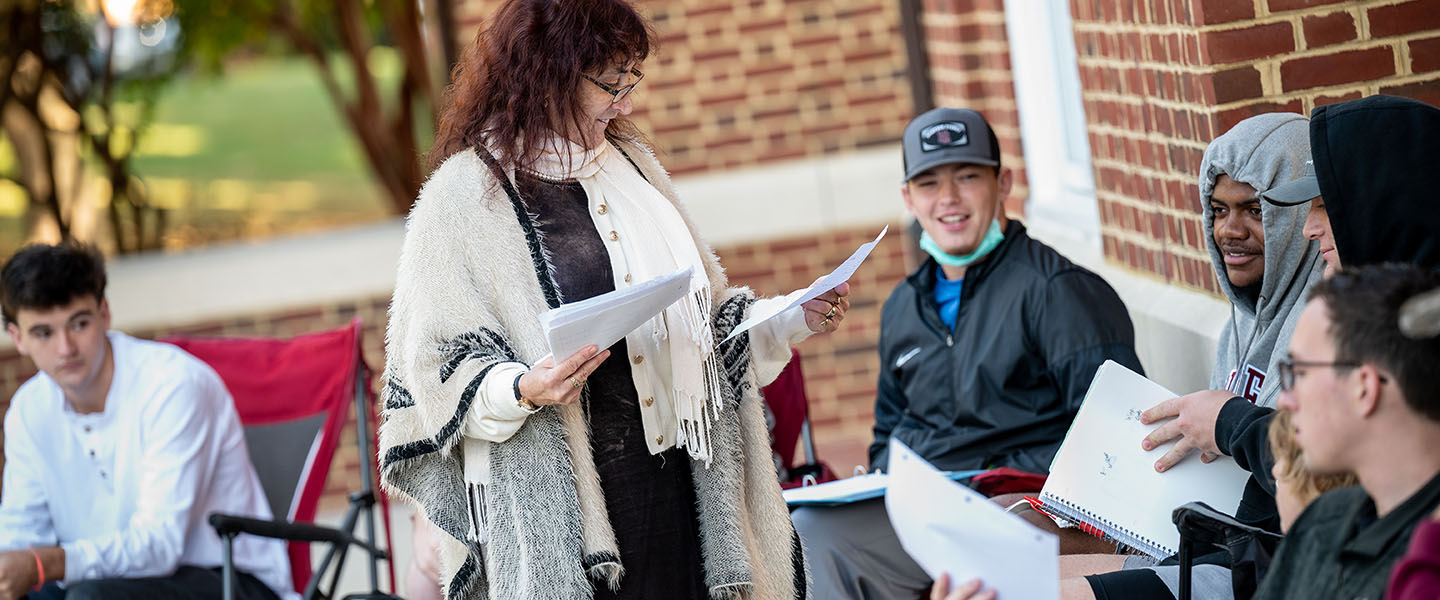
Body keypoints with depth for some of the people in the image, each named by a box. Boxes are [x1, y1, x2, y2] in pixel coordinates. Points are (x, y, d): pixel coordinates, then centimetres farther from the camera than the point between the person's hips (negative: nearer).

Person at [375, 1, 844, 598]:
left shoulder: (631, 163, 14)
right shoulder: (462, 197, -6)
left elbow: (701, 313, 21)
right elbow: (439, 370, -9)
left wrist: (794, 319, 8)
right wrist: (522, 390, -25)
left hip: (677, 479, 6)